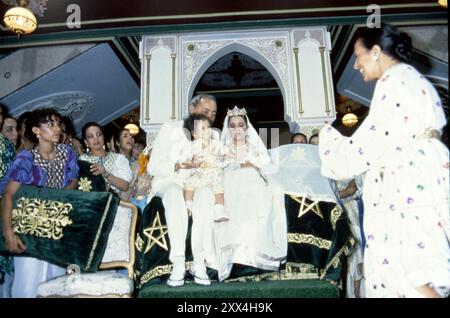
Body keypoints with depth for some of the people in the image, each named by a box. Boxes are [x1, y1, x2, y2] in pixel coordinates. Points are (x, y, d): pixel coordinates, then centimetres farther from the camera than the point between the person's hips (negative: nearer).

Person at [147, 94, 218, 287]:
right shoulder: (170, 129, 7)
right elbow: (153, 167, -2)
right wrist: (178, 166, -19)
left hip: (201, 185, 2)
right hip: (170, 182, -2)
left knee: (206, 193, -35)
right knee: (174, 193, -38)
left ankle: (199, 263, -36)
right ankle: (178, 263, -40)